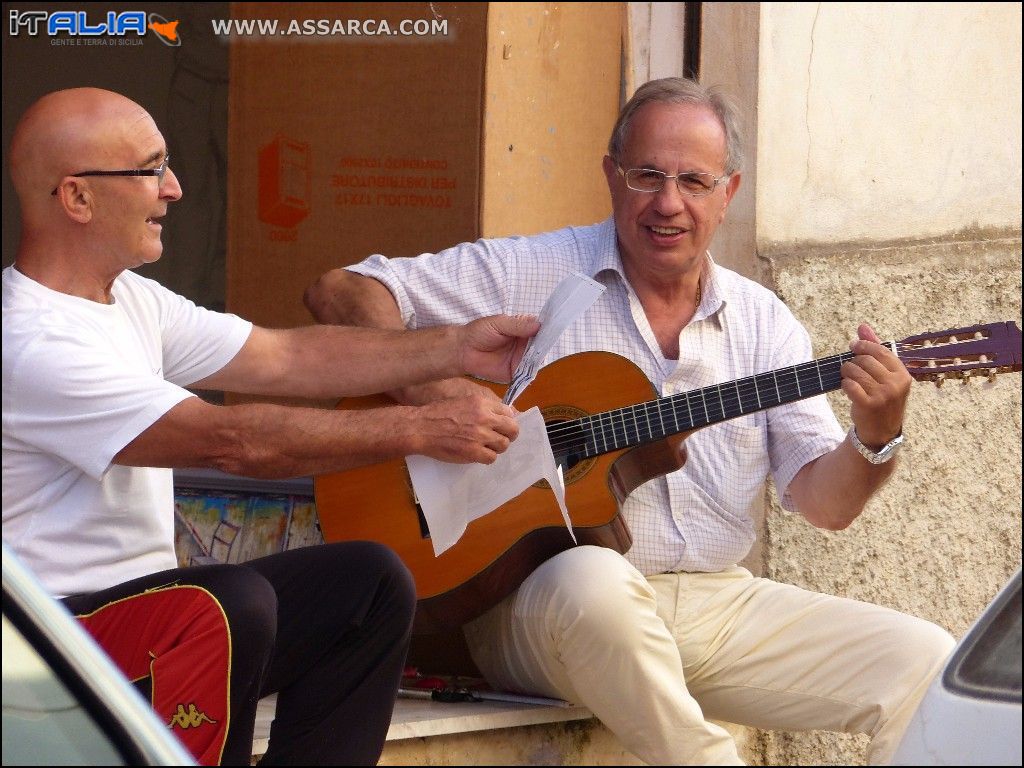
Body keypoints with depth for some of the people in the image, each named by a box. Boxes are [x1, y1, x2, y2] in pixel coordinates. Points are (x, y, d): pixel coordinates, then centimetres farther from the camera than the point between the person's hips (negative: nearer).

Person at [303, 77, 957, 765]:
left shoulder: (763, 322, 11)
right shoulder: (528, 275, 1)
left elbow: (825, 502, 5)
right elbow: (342, 293, -4)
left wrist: (876, 437, -16)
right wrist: (427, 389, -21)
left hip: (717, 603, 4)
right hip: (542, 599, -4)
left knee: (926, 663, -13)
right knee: (593, 579, -41)